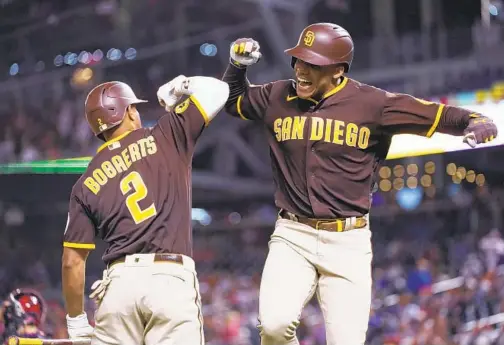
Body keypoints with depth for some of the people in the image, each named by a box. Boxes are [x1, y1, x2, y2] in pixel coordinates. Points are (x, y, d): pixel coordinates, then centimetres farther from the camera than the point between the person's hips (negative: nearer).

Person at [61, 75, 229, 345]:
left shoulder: (86, 185, 14)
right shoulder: (165, 138, 8)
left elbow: (72, 261, 11)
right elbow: (217, 90, 11)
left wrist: (76, 320, 20)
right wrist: (181, 86, 30)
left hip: (119, 282, 2)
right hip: (172, 281, -2)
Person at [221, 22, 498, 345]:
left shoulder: (371, 103, -5)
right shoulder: (277, 98, 6)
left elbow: (437, 115, -6)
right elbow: (234, 100, 24)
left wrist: (476, 122, -25)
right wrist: (237, 65, 6)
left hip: (348, 242, -1)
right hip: (292, 237, 2)